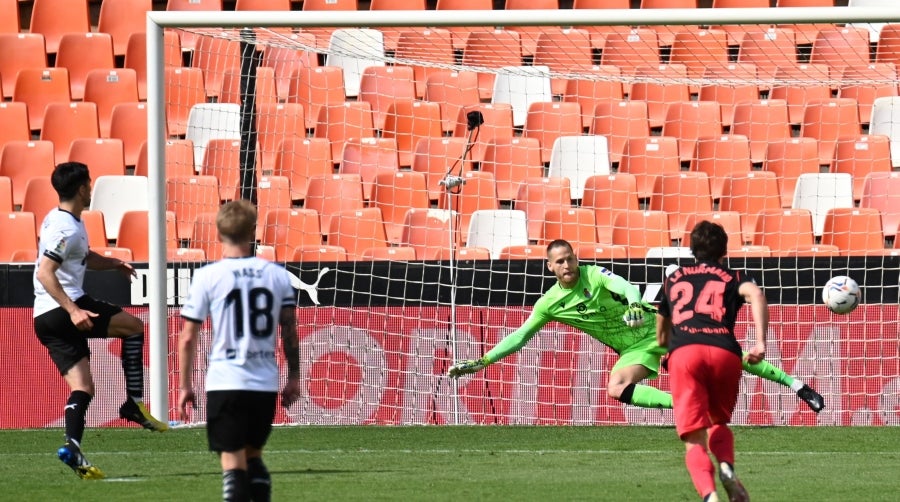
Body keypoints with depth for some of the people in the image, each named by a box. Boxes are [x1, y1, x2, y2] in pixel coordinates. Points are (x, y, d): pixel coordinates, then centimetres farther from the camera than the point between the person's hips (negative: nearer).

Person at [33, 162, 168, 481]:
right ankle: (135, 403, 1)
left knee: (82, 386, 4)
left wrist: (111, 263, 17)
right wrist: (73, 310, -27)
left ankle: (72, 446, -12)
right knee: (133, 326, 5)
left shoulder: (58, 219, 19)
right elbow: (44, 272, -23)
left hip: (44, 319, 9)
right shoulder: (67, 229, -13)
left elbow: (84, 258, 35)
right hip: (63, 309, -9)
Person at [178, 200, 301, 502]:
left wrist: (185, 386, 5)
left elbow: (188, 338, -3)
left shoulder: (207, 277, -5)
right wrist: (294, 378, 16)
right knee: (253, 458, 19)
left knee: (233, 463, -3)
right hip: (266, 385, 3)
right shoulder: (277, 275, 4)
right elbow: (290, 332, 7)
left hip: (225, 383, -3)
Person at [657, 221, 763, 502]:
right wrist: (761, 343, -7)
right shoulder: (733, 278, 24)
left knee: (694, 441, -4)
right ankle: (727, 467, -5)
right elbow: (755, 294, -2)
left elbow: (661, 337, 40)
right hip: (724, 352, 0)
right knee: (718, 423, 26)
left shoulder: (674, 279, 31)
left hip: (683, 352, 0)